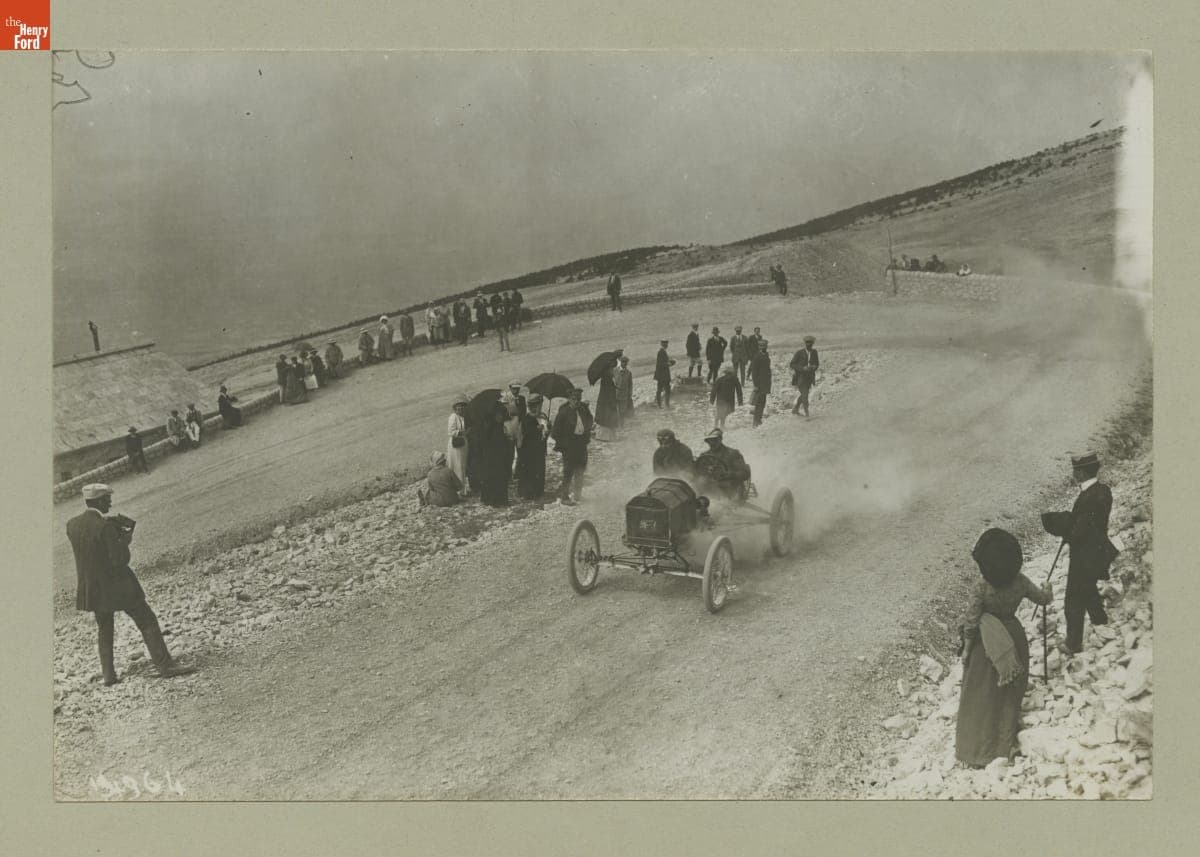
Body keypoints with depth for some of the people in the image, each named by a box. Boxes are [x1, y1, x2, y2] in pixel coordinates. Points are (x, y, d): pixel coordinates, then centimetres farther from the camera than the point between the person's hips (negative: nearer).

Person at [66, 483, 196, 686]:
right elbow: (120, 561, -22)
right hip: (116, 585, -7)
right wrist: (125, 541, -5)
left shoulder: (71, 525, 0)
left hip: (90, 587, 7)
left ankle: (108, 674, 22)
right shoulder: (105, 527, -21)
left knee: (104, 630, 22)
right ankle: (165, 665, -1)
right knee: (147, 621, 1)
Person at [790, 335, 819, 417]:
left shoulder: (814, 352, 0)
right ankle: (806, 414, -4)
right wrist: (803, 368, -25)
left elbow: (817, 364, 10)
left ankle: (795, 409, 40)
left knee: (804, 394, 19)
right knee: (805, 395, -13)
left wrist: (814, 367, -15)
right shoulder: (799, 353, -14)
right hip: (800, 377, -6)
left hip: (809, 377, 6)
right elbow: (791, 365, -13)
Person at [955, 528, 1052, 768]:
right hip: (1014, 638, 4)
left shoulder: (982, 587, -25)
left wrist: (966, 649, -3)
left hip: (987, 644, -4)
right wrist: (1047, 592, 28)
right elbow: (1042, 598, 4)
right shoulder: (1020, 582, -14)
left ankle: (977, 749, 20)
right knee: (1009, 694, 23)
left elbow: (971, 622, -18)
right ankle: (1005, 744, 38)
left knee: (980, 696, 12)